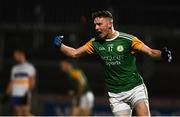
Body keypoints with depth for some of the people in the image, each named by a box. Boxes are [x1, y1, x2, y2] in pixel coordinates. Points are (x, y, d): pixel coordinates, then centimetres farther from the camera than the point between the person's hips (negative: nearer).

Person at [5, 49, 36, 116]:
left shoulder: (29, 67, 2)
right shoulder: (14, 68, 18)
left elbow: (32, 81, -4)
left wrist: (28, 90, -18)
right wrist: (8, 92, 10)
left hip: (25, 95, -5)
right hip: (15, 94, 5)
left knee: (26, 112, -11)